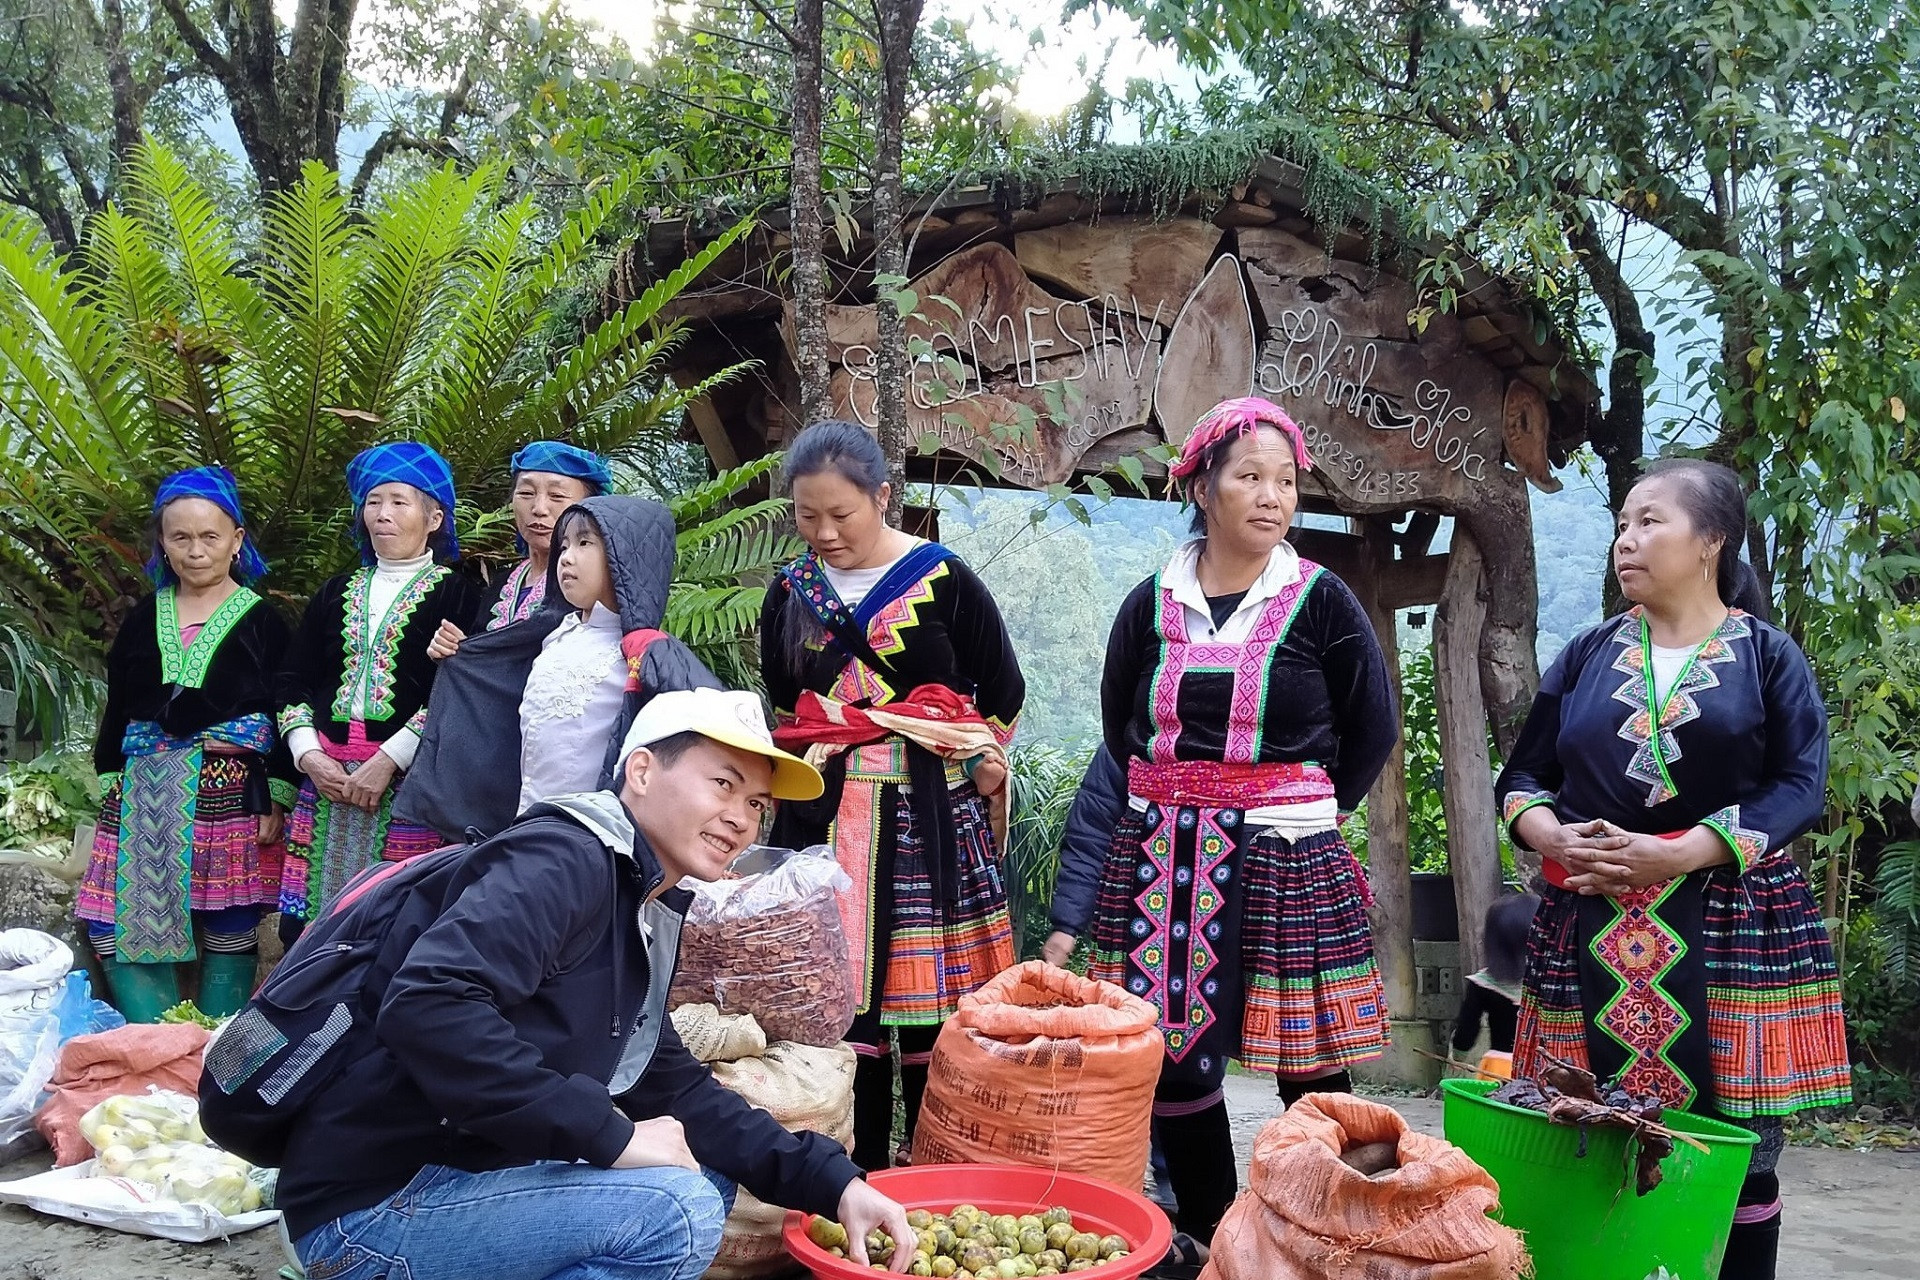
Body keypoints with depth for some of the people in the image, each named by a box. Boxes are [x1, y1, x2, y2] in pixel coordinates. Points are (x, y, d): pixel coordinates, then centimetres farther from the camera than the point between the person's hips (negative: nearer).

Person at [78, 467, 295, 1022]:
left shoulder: (261, 620, 2)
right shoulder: (144, 618, 13)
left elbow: (285, 713, -1)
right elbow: (117, 709, 15)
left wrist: (277, 799, -7)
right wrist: (110, 785, 8)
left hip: (230, 789, -4)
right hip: (145, 793, 4)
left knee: (227, 930, -1)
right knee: (121, 930, -3)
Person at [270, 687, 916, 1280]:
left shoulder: (645, 917, 12)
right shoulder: (564, 860, -17)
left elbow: (674, 1087, 13)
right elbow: (427, 1007, -32)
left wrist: (831, 1181, 3)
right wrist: (609, 1133, -27)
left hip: (468, 1171, 10)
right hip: (372, 1206, -10)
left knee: (704, 1174, 15)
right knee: (676, 1209, -23)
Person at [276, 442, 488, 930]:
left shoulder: (456, 594, 2)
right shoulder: (337, 592, 18)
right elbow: (293, 682, 14)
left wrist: (386, 761, -14)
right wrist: (311, 757, -1)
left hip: (410, 776, -4)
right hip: (326, 774, 5)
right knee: (316, 916, 2)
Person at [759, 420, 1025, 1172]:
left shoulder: (944, 581, -3)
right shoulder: (791, 593, 10)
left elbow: (1003, 695, 4)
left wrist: (971, 764, 3)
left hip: (930, 819, -3)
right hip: (824, 819, 3)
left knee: (933, 996, -1)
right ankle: (857, 1172, 13)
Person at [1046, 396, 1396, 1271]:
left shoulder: (1321, 602, -1)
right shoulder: (1152, 604, 5)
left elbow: (1370, 731, 5)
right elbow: (1121, 730, 16)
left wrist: (1297, 816, 5)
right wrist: (1180, 807, 11)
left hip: (1285, 863, -2)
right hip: (1160, 859, 3)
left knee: (1309, 1060, 1)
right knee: (1169, 1049, 7)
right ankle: (1205, 1234, 25)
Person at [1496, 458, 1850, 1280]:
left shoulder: (1769, 657, 4)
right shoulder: (1589, 653, 12)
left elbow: (1800, 787, -7)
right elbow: (1521, 777, 13)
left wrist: (1675, 855, -18)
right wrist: (1558, 841, -10)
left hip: (1730, 925, -2)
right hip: (1591, 928, 2)